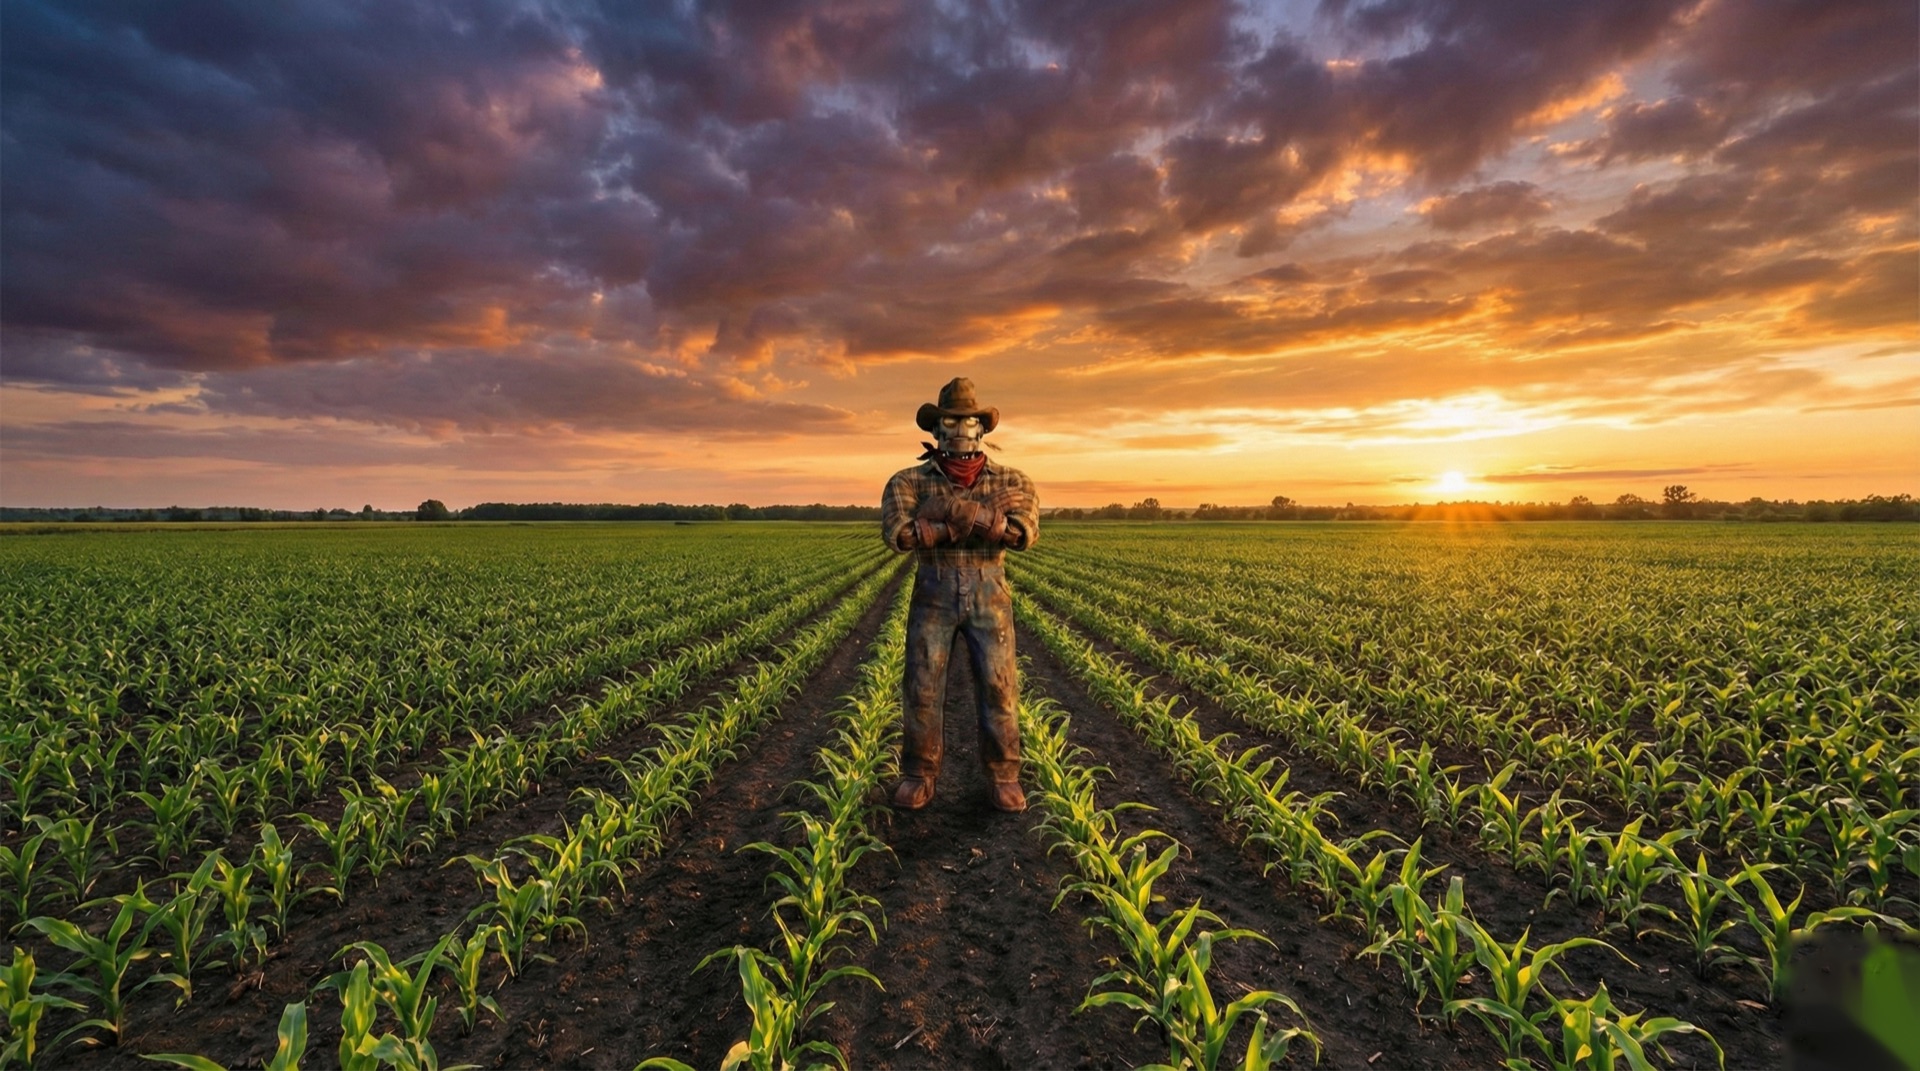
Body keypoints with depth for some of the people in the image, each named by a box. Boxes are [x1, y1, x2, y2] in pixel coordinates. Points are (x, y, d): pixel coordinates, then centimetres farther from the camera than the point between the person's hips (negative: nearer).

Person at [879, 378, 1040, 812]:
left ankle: (1002, 778, 13)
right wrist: (986, 518, -19)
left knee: (998, 685, -1)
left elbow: (1024, 532, -14)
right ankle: (919, 776, 16)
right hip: (933, 594, 0)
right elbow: (897, 533, -17)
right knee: (923, 686, 1)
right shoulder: (908, 480, 1)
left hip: (990, 595, 0)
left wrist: (956, 510, -22)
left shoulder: (1012, 480, 3)